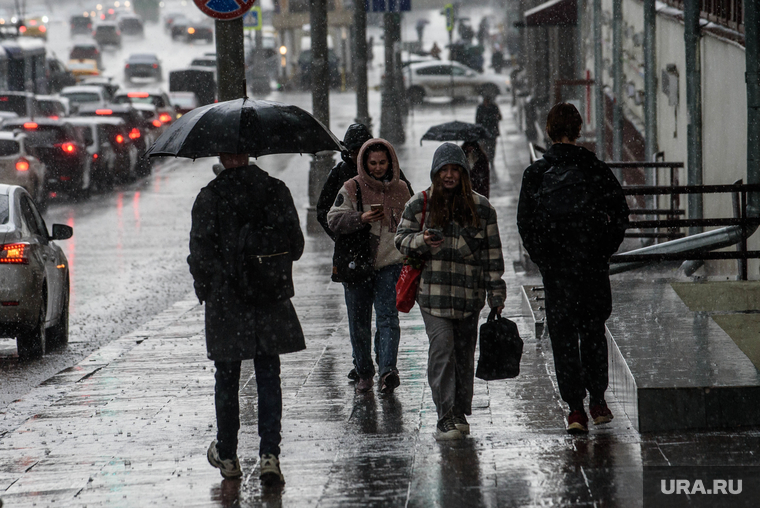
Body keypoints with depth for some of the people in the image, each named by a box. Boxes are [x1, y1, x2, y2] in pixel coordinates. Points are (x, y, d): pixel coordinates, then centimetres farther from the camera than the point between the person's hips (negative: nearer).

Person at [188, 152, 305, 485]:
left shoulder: (209, 198, -11)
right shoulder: (276, 190, -3)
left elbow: (200, 255, -10)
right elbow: (295, 245, 0)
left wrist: (205, 290, 6)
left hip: (226, 303, -2)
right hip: (271, 304, 2)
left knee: (227, 380, 12)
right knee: (268, 378, 7)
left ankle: (227, 455, 22)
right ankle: (269, 454, -4)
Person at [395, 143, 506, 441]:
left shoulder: (480, 207, 8)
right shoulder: (419, 204, 6)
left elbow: (492, 252, 10)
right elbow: (401, 239, 9)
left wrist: (496, 293, 6)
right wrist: (422, 241, -13)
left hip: (469, 293, 2)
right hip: (433, 290, -2)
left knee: (464, 352, 7)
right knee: (442, 348, -14)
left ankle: (460, 414, 19)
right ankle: (445, 418, -14)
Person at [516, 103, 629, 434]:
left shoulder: (535, 173, -2)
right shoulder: (596, 169, -1)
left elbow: (525, 222, -3)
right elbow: (620, 213, -1)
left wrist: (542, 260, 6)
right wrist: (603, 251, 7)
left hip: (555, 268, -1)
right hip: (593, 266, 1)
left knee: (562, 336, 3)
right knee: (593, 331, 16)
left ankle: (575, 407, -4)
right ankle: (597, 401, 17)